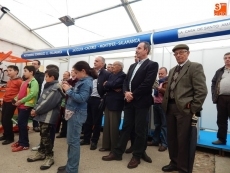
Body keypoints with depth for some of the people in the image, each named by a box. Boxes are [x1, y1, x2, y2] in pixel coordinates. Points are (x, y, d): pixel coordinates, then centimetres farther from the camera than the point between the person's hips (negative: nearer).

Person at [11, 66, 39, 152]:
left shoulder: (34, 82, -11)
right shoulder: (25, 82, 18)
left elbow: (32, 94, -23)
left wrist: (21, 101, -18)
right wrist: (16, 98, 5)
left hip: (26, 105, -9)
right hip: (20, 105, 9)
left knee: (22, 124, -6)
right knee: (20, 123, 13)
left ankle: (24, 144, 3)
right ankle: (21, 141, 26)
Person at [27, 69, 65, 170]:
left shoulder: (56, 88, -17)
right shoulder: (48, 86, 14)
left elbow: (48, 102, -21)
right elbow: (41, 99, 15)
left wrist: (36, 111, -13)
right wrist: (35, 109, 3)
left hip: (49, 116, -9)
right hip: (43, 115, 9)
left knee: (46, 136, -2)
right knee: (43, 135, 19)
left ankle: (49, 157, 12)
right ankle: (41, 153, 34)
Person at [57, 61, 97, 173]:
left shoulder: (87, 82, -14)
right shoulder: (82, 81, 15)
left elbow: (81, 98, -24)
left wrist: (69, 90, -17)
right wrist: (69, 89, 1)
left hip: (77, 114, -10)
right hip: (73, 112, 10)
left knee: (73, 141, -1)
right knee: (71, 141, 17)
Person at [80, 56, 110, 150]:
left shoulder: (107, 74, -7)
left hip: (97, 100, -5)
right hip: (88, 98, 6)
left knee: (96, 121, 6)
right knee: (87, 120, 14)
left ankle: (94, 141, 20)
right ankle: (86, 139, 29)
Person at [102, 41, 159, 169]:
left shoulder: (152, 65, -5)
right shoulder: (133, 66, 19)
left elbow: (147, 83, -16)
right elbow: (126, 81, 12)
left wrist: (133, 95, -13)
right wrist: (126, 92, -8)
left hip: (141, 102, -6)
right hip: (129, 101, 7)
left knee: (140, 130, 5)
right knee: (126, 127, 13)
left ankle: (137, 156, 20)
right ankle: (117, 152, 23)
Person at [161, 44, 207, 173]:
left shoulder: (195, 67, -4)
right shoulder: (173, 70, 18)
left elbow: (202, 90, -12)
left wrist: (193, 109, -13)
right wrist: (165, 103, 7)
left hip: (184, 109, -7)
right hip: (170, 108, 7)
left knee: (182, 140, 3)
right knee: (171, 138, 16)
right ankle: (174, 163, 34)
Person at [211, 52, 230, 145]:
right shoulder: (219, 71, 16)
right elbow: (213, 83, 15)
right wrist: (214, 95, 3)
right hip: (221, 98, 4)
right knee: (221, 120, 10)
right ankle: (221, 139, 20)